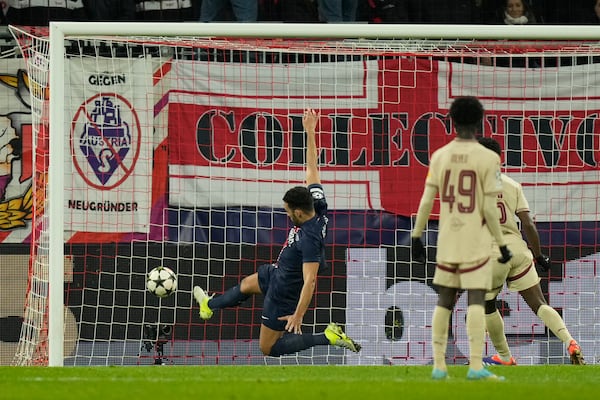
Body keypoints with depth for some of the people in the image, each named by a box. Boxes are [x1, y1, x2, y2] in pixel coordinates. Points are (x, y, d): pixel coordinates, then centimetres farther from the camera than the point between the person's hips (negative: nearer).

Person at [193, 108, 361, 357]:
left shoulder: (309, 239, -39)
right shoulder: (317, 205, -17)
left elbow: (309, 281, -38)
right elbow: (312, 168, -9)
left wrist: (298, 315, -35)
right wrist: (310, 133, -8)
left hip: (285, 292, -9)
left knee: (269, 348, 6)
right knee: (247, 285, 33)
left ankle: (328, 337, 1)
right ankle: (210, 306, 62)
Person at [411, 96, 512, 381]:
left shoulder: (439, 156, 3)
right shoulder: (487, 158, -8)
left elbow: (426, 201, 2)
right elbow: (489, 209, -10)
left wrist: (416, 237, 10)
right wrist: (502, 245, -2)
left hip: (447, 240, 4)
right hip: (476, 240, -4)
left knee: (444, 300, 10)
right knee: (476, 300, -6)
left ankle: (439, 366, 8)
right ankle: (476, 365, -15)